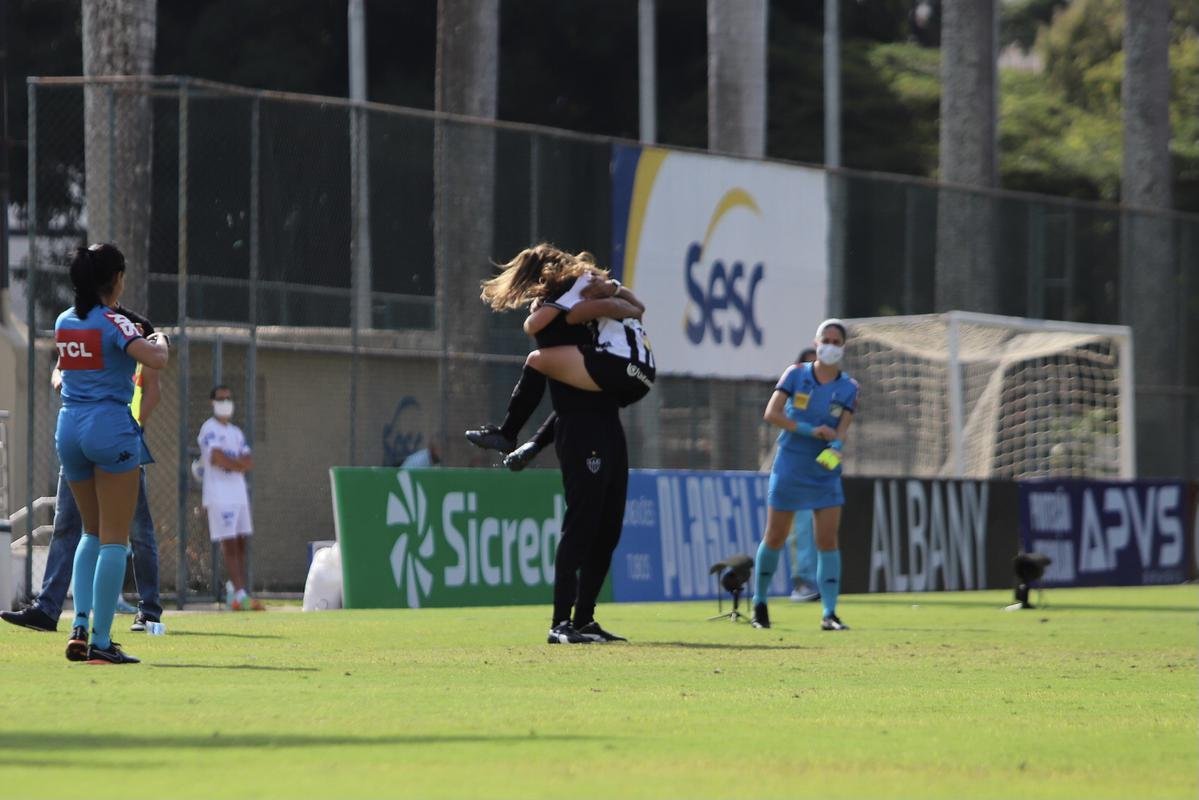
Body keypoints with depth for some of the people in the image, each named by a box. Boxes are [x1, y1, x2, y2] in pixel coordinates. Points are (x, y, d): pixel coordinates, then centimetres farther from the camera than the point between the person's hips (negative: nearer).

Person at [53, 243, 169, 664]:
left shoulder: (64, 322, 10)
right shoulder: (113, 323, -11)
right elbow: (156, 359, -25)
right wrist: (158, 339, -1)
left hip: (69, 429, 7)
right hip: (111, 429, -7)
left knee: (92, 532, 19)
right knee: (114, 538, -2)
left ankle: (79, 626, 5)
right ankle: (101, 641, -6)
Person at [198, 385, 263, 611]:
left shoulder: (236, 432, 19)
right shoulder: (210, 429, -5)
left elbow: (248, 461, 8)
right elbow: (217, 458, -18)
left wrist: (230, 463, -10)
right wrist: (240, 464, -2)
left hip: (238, 493, 8)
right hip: (220, 496, -8)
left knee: (240, 542, 5)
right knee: (229, 543, -10)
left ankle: (239, 594, 6)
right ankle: (240, 594, -16)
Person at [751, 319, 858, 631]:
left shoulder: (849, 388, 2)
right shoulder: (796, 374, -2)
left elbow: (841, 430, -6)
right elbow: (771, 413, -10)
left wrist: (834, 448, -29)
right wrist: (810, 430, -20)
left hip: (826, 474, 1)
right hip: (789, 470, -1)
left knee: (828, 540, -7)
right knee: (775, 538, 5)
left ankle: (829, 614, -7)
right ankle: (759, 603, 22)